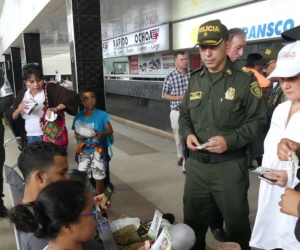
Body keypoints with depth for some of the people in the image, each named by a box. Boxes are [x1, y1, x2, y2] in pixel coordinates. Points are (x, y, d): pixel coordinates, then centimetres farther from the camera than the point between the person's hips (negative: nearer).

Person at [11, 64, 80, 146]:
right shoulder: (21, 94, 6)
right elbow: (13, 118, 9)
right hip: (30, 139, 4)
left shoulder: (51, 89, -7)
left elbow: (73, 97, -19)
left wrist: (56, 109, -31)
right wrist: (19, 109, -13)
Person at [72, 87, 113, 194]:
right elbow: (76, 134, 5)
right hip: (84, 151, 2)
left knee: (99, 177, 6)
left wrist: (102, 134, -26)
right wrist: (80, 136, -18)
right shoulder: (78, 117, -5)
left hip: (98, 151, -2)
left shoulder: (101, 115, -11)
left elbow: (110, 131, -6)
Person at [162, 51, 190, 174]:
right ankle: (181, 156, 40)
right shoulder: (170, 77, -5)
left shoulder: (192, 75, 0)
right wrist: (179, 97, -12)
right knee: (178, 137, 14)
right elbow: (164, 95, -1)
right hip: (177, 111, 0)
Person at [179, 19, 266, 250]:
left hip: (229, 165, -4)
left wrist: (230, 140, -21)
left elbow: (258, 120, -8)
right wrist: (188, 134, -5)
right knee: (193, 218, 19)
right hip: (196, 162, 5)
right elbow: (184, 114, 16)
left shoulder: (245, 79, -8)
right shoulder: (195, 79, 8)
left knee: (236, 221, 14)